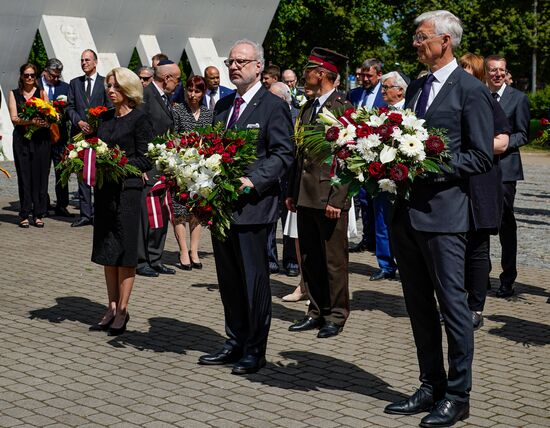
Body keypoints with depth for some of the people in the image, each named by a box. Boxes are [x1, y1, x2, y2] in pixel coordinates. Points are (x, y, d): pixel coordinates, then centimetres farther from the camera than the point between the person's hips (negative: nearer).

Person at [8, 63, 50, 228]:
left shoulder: (42, 93, 10)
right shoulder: (14, 94, 9)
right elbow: (14, 118, -1)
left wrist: (43, 121, -20)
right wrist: (31, 121, -18)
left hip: (41, 139, 0)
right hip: (22, 140, 0)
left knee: (40, 176, 0)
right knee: (24, 176, 0)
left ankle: (38, 214, 7)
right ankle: (24, 214, 5)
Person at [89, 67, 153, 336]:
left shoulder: (139, 119, -7)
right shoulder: (105, 118, 13)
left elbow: (145, 160, -10)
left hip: (128, 190, -7)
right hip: (105, 190, 7)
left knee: (125, 252, -1)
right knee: (107, 252, 10)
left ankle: (122, 310, 6)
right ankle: (112, 308, 18)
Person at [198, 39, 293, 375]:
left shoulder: (273, 106, -6)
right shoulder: (223, 105, 17)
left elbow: (283, 154, -11)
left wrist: (253, 181, -21)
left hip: (252, 205, -7)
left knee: (254, 280, 0)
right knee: (229, 280, 14)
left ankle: (255, 350, 9)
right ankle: (235, 344, 25)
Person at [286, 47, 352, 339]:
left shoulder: (343, 107, -10)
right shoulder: (307, 109, 15)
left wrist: (336, 198, -18)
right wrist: (292, 191, 14)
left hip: (329, 196, -8)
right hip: (305, 196, 8)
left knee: (334, 260, 1)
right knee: (309, 259, 12)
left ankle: (336, 316, 11)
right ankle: (317, 312, 23)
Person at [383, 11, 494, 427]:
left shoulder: (471, 90, -6)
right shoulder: (416, 88, 17)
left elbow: (481, 156, -9)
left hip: (442, 210, -8)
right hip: (406, 209, 8)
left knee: (453, 303, 0)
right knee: (419, 304, 13)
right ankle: (431, 387, 25)